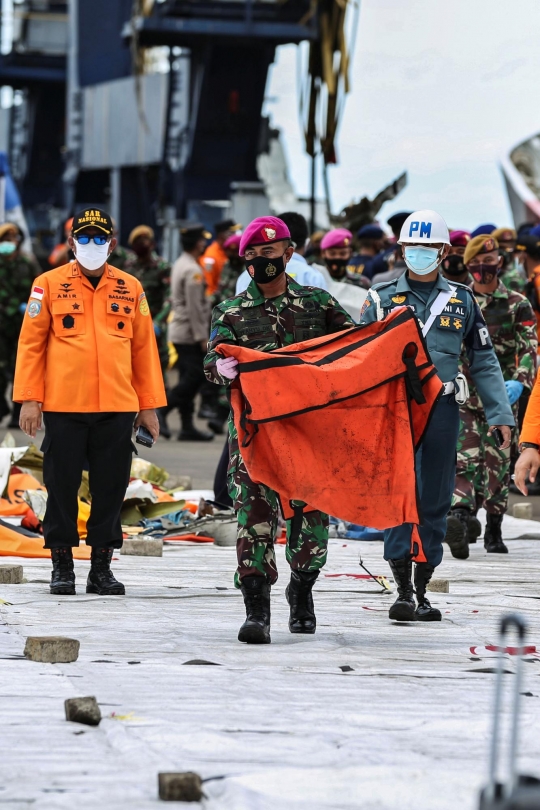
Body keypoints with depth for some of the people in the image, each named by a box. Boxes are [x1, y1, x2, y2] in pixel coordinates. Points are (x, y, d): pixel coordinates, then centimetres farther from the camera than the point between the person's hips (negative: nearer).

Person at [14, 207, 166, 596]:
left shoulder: (131, 288, 8)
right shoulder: (49, 285, 2)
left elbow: (144, 347, 11)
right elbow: (31, 343, 3)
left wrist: (149, 404, 8)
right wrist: (29, 399, -3)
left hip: (117, 407, 2)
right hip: (63, 407, -2)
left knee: (111, 488, 4)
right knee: (62, 486, 3)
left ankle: (102, 567, 13)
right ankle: (62, 565, 13)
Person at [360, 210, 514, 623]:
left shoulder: (462, 300, 10)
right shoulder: (382, 298, 6)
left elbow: (484, 360, 13)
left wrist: (500, 413, 6)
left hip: (442, 410, 2)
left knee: (435, 501, 5)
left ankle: (422, 592, 14)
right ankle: (403, 592, -13)